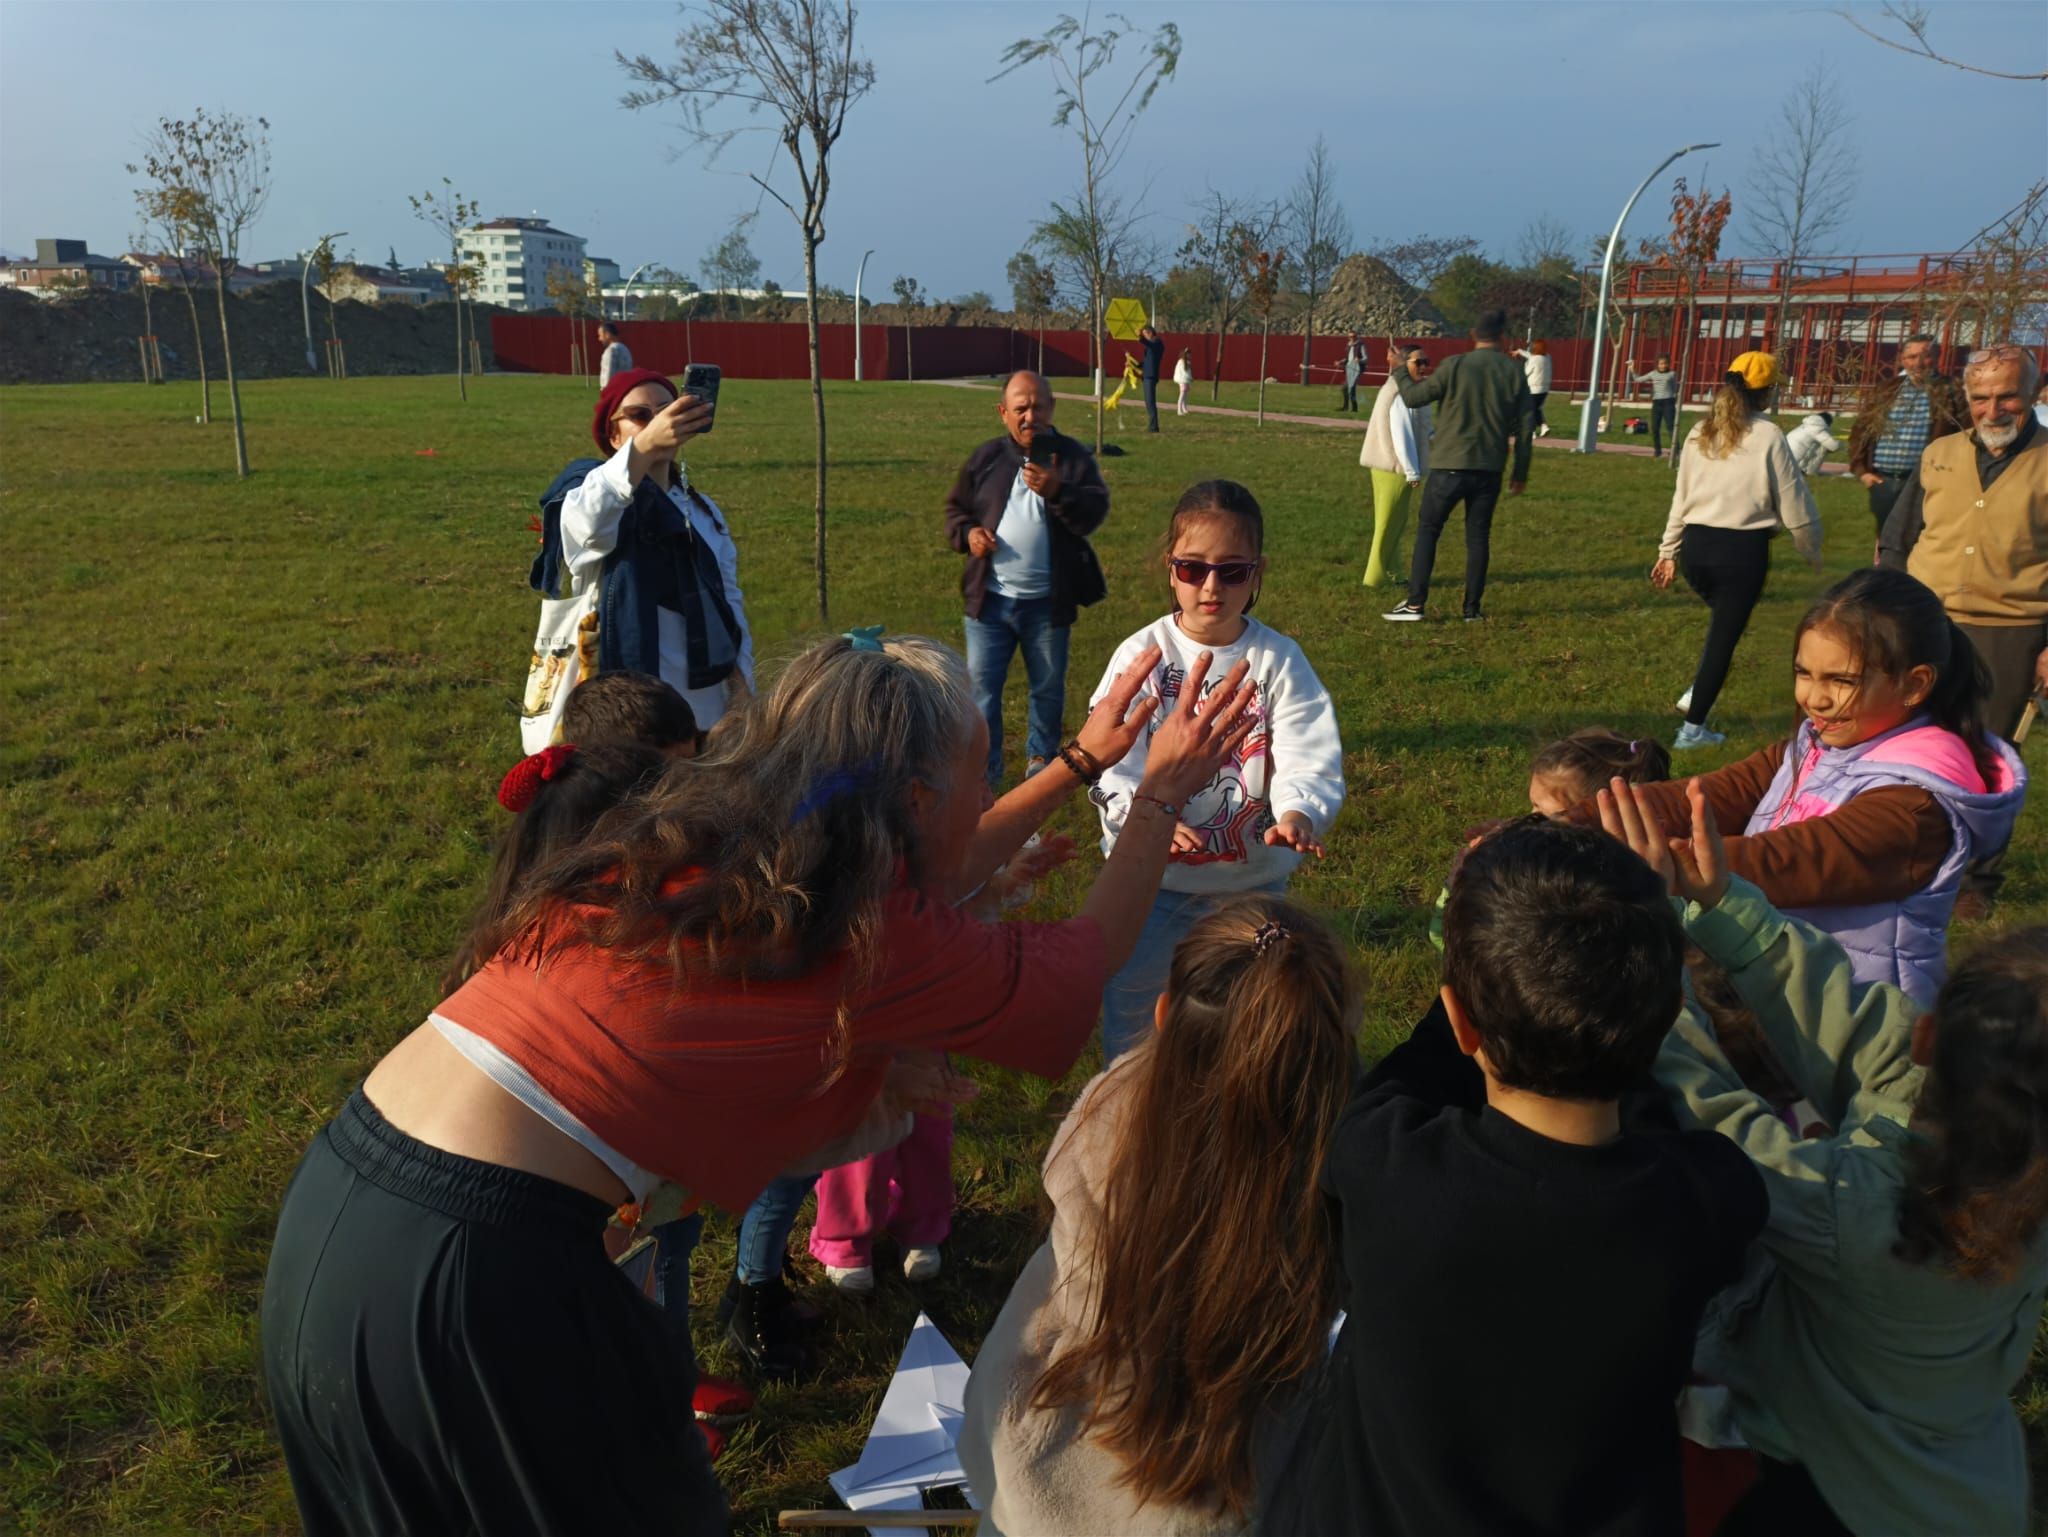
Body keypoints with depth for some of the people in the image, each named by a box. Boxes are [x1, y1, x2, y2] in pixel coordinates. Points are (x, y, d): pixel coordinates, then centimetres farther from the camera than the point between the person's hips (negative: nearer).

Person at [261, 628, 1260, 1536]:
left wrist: (1078, 764, 27)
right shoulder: (868, 938, -13)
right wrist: (1161, 797, 17)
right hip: (473, 1267, -8)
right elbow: (1076, 965, 5)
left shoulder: (702, 841, 7)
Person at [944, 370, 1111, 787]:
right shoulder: (986, 457, 5)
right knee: (982, 685, 2)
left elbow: (1094, 514, -13)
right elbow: (955, 508, 12)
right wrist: (967, 533, -9)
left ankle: (1041, 756, 33)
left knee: (1048, 687, 14)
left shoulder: (1073, 457, -2)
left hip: (1047, 602, -1)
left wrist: (1056, 491, -29)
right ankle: (983, 768, 12)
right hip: (989, 599, 1)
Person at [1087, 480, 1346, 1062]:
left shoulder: (1279, 659, -7)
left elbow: (1308, 757, -16)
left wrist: (1298, 814, -38)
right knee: (1131, 1011, 13)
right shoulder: (1142, 654, -10)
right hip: (1151, 877, -1)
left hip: (1253, 878, 1)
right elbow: (1115, 759, -18)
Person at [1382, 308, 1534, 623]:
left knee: (1427, 530, 6)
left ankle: (1415, 603, 0)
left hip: (1450, 466, -3)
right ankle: (1472, 607, 13)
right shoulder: (1514, 373, 3)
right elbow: (1523, 428, 5)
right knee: (1477, 536, 11)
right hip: (1489, 469, 3)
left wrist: (1400, 372, 18)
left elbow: (1414, 397, 0)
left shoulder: (1455, 366, -8)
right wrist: (1520, 472, 15)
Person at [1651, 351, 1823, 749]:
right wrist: (1812, 552, 12)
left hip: (1696, 544, 5)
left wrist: (1668, 551, 20)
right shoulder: (1768, 436, -8)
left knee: (1723, 619, 28)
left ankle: (1697, 692, 17)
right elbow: (1794, 506, -4)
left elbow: (1681, 498, 12)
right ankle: (1693, 728, 10)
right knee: (1726, 633, 6)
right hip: (1743, 549, -5)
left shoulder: (1700, 433, 7)